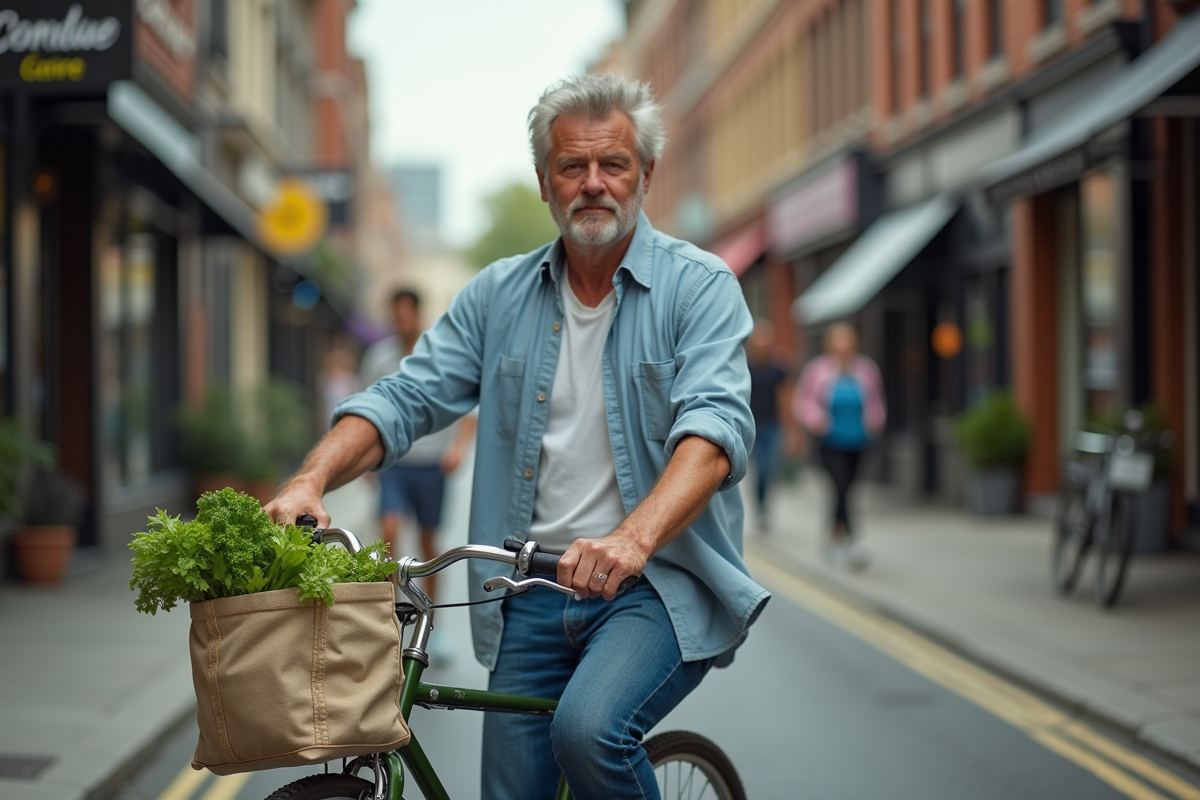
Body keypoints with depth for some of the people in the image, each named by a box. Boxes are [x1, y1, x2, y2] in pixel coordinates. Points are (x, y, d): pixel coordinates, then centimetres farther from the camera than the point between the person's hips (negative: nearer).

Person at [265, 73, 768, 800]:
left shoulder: (699, 286, -4)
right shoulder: (497, 296, 10)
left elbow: (716, 425, -19)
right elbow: (404, 399, 5)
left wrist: (635, 536, -37)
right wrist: (311, 480, -15)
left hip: (662, 584, -4)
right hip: (533, 594, 5)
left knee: (587, 731, -30)